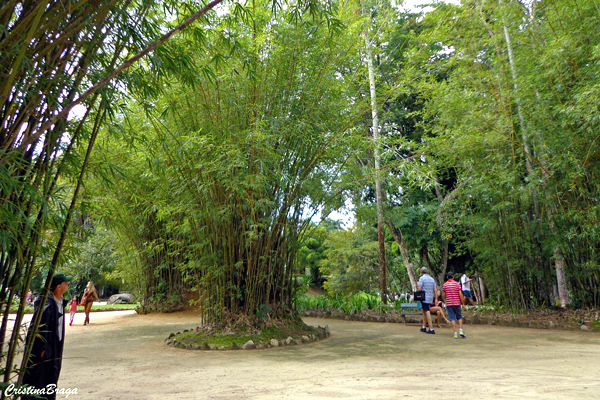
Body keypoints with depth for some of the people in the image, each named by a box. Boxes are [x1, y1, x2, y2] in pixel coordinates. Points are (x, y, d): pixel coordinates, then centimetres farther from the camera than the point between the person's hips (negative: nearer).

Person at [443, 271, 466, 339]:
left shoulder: (445, 285, 1)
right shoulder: (457, 284, -2)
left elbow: (444, 295, 3)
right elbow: (460, 294, -7)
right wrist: (463, 303, -2)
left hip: (449, 303, 0)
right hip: (457, 303, 0)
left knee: (452, 319, 0)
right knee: (459, 317, 14)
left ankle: (455, 333, -6)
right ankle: (461, 331, 0)